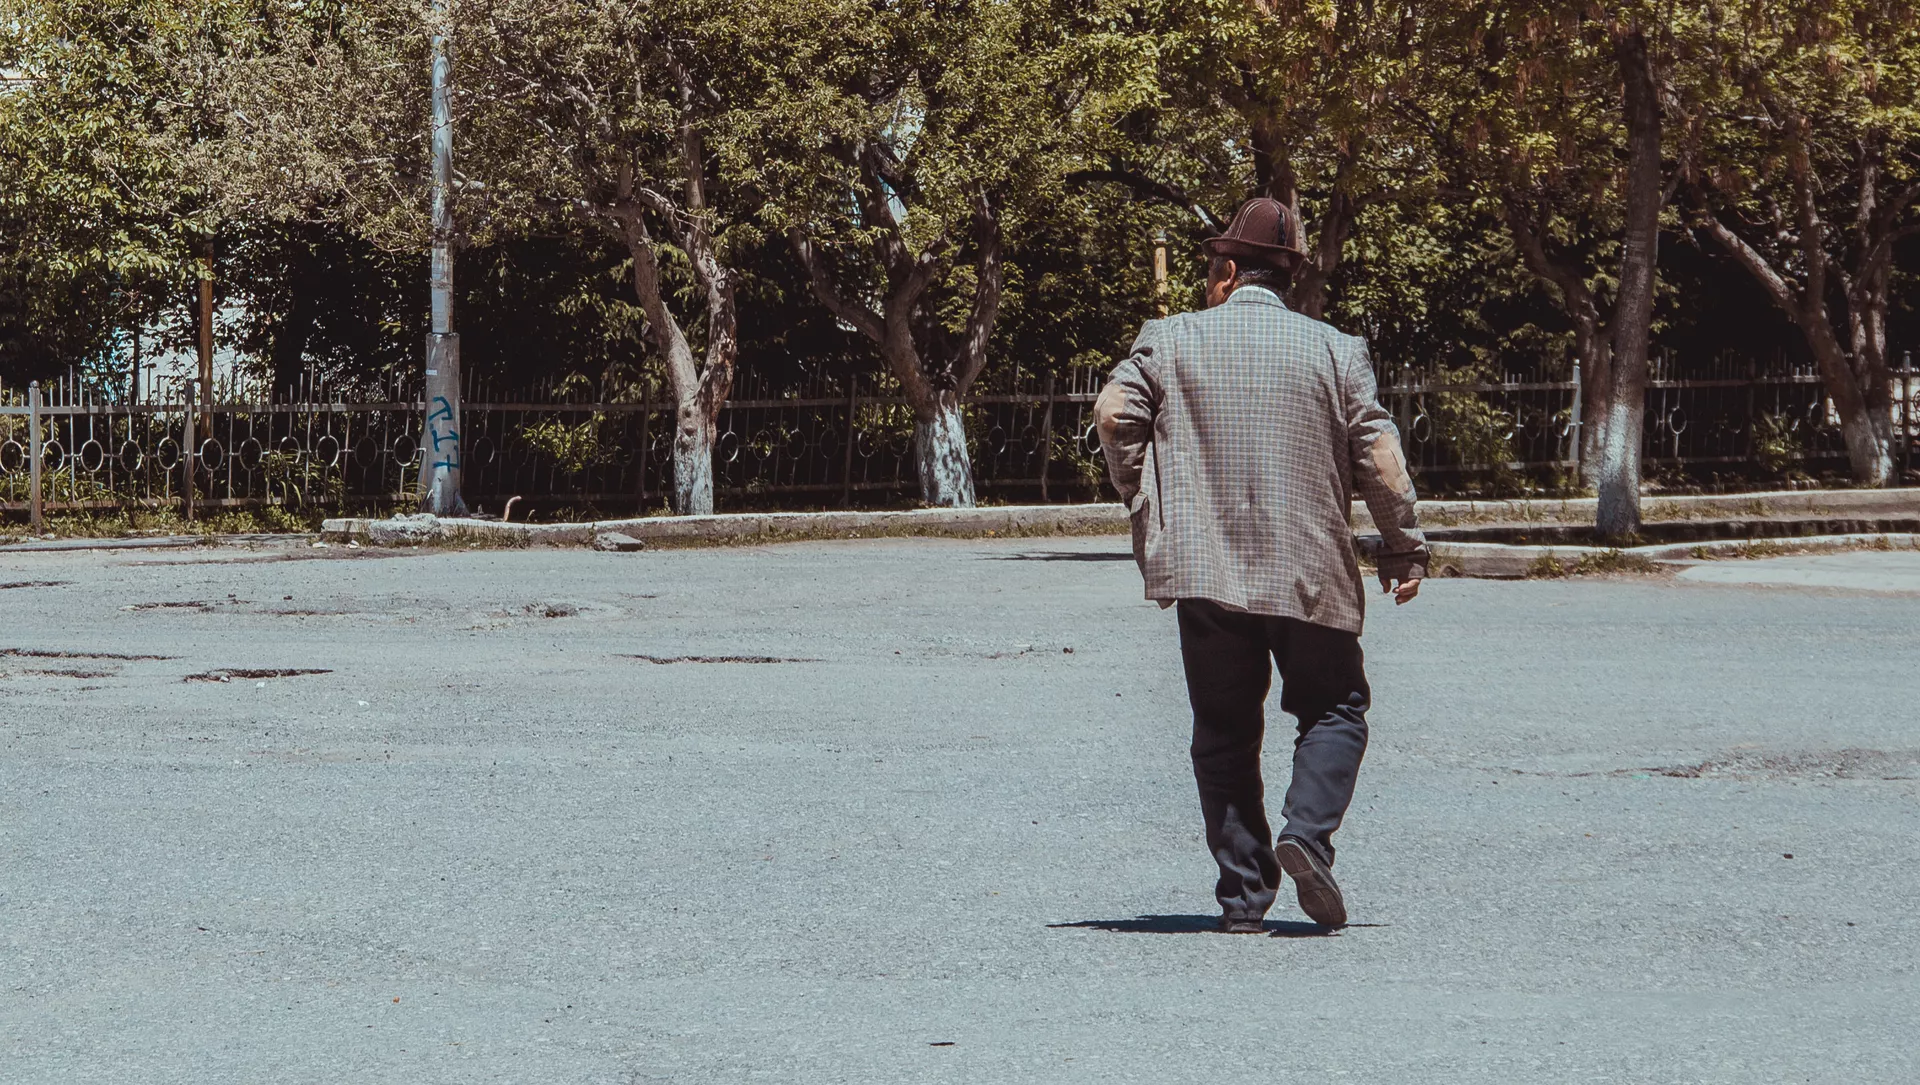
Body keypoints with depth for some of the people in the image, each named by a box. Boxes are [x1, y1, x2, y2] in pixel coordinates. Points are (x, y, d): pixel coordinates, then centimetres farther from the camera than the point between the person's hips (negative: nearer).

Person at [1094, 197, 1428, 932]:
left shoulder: (1171, 340, 4)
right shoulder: (1333, 349, 4)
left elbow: (1114, 413, -6)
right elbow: (1376, 450, -1)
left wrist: (1143, 504, 8)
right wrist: (1403, 544, 7)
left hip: (1205, 568, 1)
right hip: (1308, 571, 0)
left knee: (1224, 731, 8)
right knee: (1334, 708, 13)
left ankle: (1244, 894, 4)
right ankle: (1306, 834, -12)